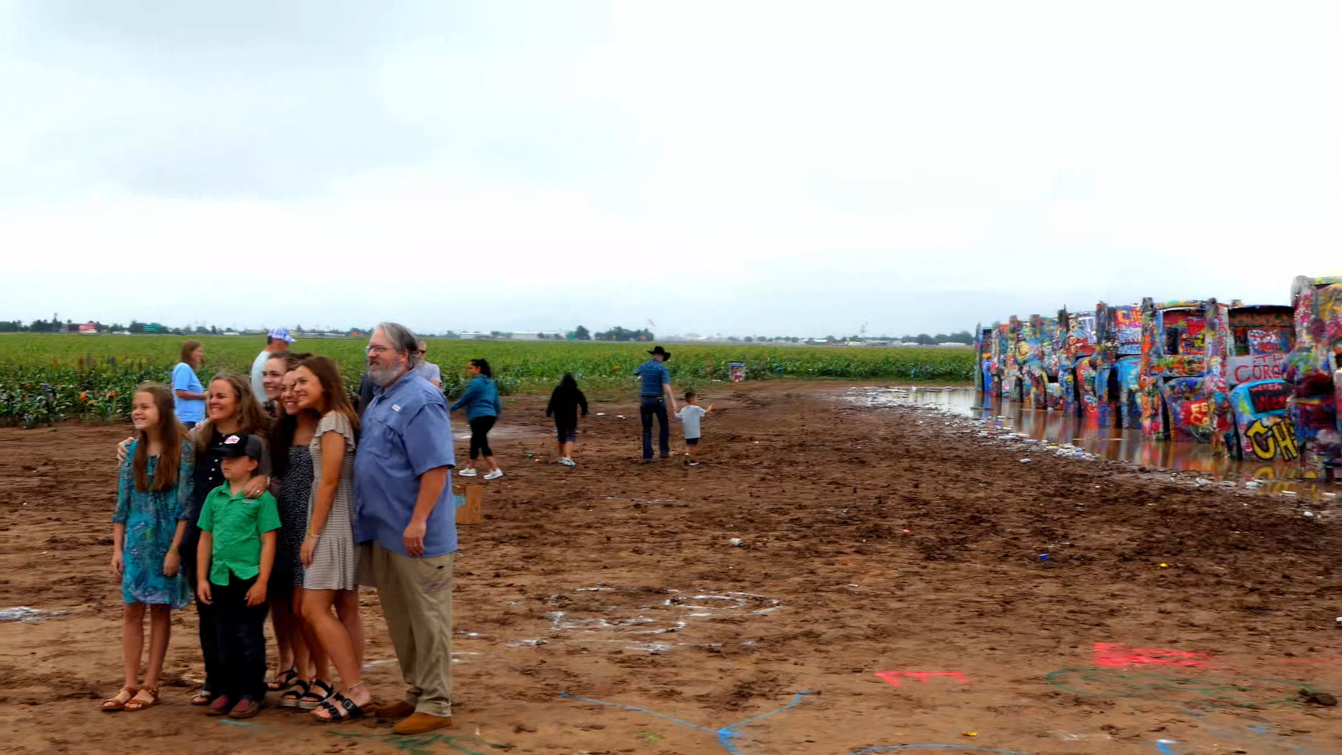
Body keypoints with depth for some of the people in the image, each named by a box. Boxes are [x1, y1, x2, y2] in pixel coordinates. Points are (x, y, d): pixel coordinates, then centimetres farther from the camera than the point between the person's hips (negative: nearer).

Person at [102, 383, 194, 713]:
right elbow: (122, 502, 8)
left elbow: (185, 503, -11)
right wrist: (117, 548, 5)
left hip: (168, 541, -4)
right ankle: (130, 685, 12)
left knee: (160, 610, 5)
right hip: (136, 540, 4)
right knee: (132, 610, 5)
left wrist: (175, 549, -14)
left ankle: (150, 686, 13)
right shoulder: (134, 451, 5)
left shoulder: (181, 449, -9)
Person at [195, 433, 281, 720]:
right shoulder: (215, 496, 8)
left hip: (249, 578, -5)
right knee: (226, 637, 14)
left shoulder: (261, 498, -8)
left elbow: (268, 542, -9)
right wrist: (202, 578, 8)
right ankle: (229, 691, 24)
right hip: (220, 578, 5)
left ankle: (252, 693, 12)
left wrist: (262, 582, -13)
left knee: (250, 637, 2)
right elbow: (205, 538, 12)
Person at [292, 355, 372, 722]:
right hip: (344, 522, 10)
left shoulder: (331, 421, -15)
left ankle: (355, 691, -8)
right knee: (346, 609, 10)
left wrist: (312, 533, -15)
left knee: (314, 608, -8)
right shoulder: (340, 418, 13)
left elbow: (329, 481, -18)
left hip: (334, 523, -10)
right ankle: (354, 689, 13)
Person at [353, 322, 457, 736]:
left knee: (426, 619, -1)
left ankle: (435, 705, 6)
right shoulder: (382, 399, 15)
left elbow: (436, 468, -23)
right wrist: (377, 521, 19)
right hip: (386, 531, 10)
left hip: (415, 536, -10)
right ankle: (417, 693, 28)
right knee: (400, 619, 16)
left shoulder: (420, 400, -16)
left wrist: (418, 522, -26)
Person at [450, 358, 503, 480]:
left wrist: (450, 409, 1)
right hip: (490, 415, 9)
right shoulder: (490, 382, 15)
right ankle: (470, 468, 27)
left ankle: (495, 470, -15)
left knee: (482, 444, -8)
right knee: (475, 441, 19)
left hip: (479, 416, -9)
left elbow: (464, 399, -9)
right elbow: (496, 400, 20)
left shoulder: (476, 382, -11)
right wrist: (498, 412, 32)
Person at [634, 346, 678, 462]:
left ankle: (647, 456, 1)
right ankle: (664, 450, 15)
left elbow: (635, 373, 31)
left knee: (647, 429, 8)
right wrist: (673, 402, -28)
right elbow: (666, 386, -23)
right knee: (664, 425, 18)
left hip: (644, 400, 3)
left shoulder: (643, 366, 6)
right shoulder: (663, 368, -10)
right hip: (658, 400, -3)